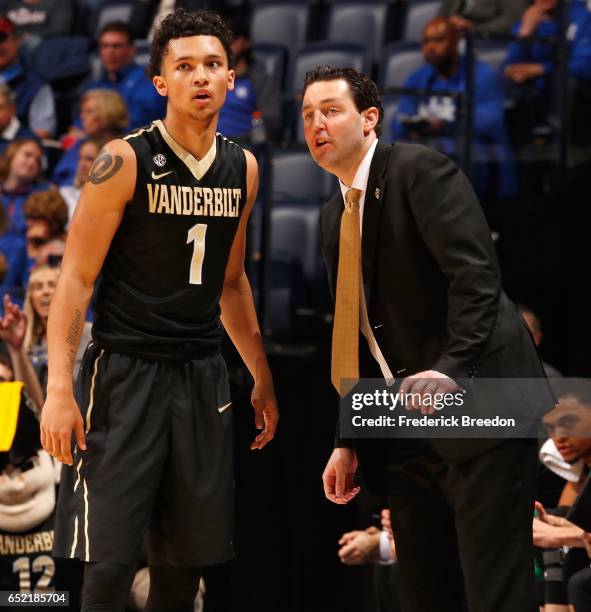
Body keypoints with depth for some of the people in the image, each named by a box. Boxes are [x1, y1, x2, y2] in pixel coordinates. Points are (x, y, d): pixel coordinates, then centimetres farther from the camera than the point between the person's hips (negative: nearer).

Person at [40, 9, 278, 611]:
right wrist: (59, 387, -18)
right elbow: (76, 276, -10)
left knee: (186, 561, 7)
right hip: (125, 371, -5)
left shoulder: (242, 169, 9)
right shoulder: (125, 161, -8)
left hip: (202, 374, 6)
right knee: (110, 562, -10)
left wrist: (262, 376, 21)